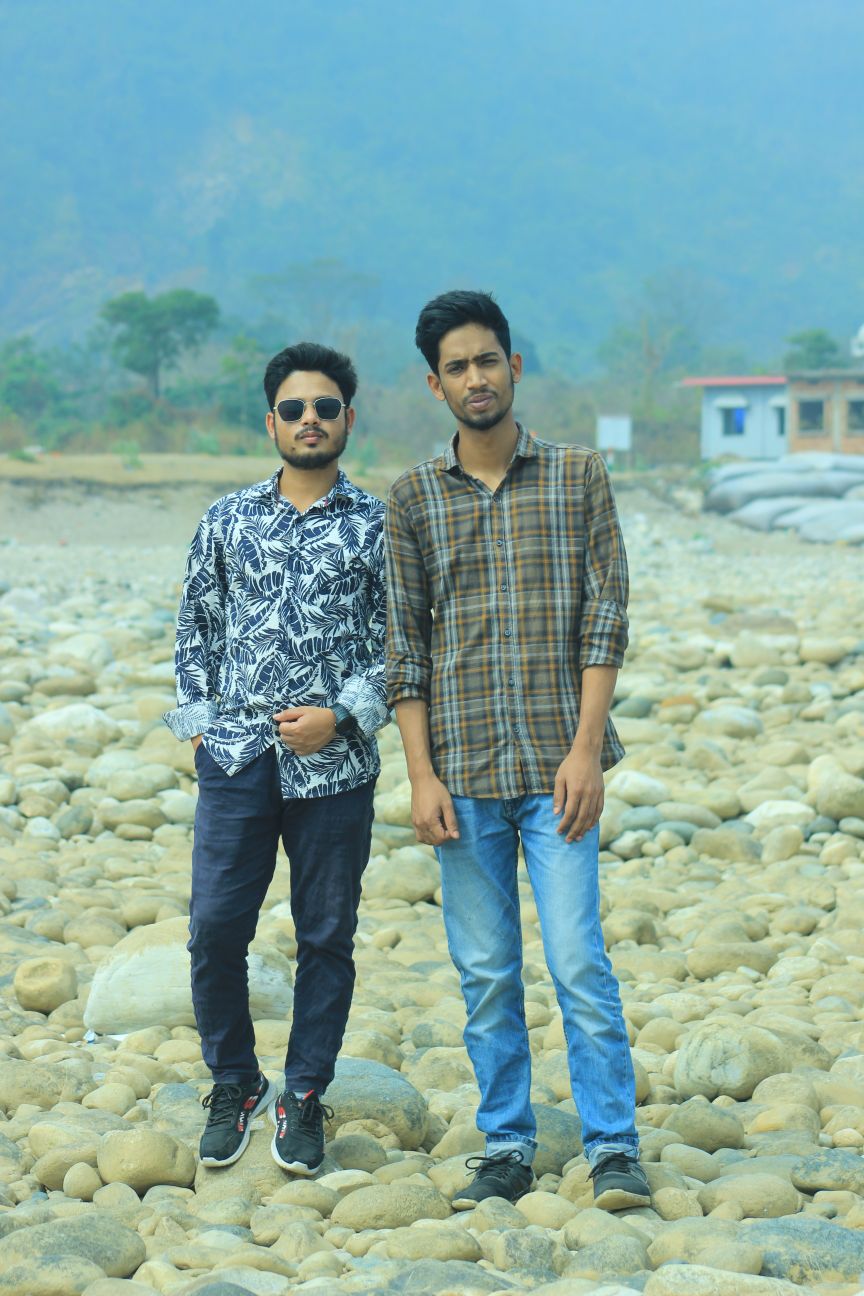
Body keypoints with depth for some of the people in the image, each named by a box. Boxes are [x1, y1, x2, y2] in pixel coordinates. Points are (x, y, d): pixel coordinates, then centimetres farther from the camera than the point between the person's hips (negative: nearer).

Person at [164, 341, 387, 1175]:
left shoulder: (377, 527, 3)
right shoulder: (226, 521, 9)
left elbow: (399, 642, 2)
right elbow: (195, 630, 14)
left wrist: (342, 714, -10)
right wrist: (197, 719, 5)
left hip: (334, 764, -1)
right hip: (234, 760, 1)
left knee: (326, 938, 5)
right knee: (215, 929, 0)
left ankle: (303, 1098, 19)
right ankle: (234, 1084, 20)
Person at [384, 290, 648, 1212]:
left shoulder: (579, 477, 3)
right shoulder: (413, 498, 6)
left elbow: (605, 622, 0)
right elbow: (404, 646, 5)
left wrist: (587, 748, -9)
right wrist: (421, 774, -3)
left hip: (555, 764, -2)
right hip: (462, 768, 2)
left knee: (579, 962, -6)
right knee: (485, 974, 6)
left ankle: (614, 1149, 3)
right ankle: (506, 1149, 16)